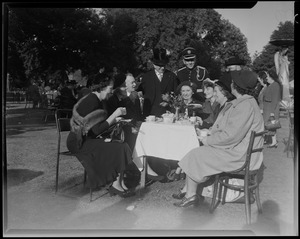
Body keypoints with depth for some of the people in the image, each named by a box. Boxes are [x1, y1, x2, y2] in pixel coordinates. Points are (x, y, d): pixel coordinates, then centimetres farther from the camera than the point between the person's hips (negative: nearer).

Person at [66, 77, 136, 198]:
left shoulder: (97, 100, 10)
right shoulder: (92, 101, -20)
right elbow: (97, 131, -24)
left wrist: (115, 118, 5)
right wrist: (115, 114, -21)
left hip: (87, 139, 9)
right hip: (79, 143, -9)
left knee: (122, 146, -3)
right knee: (118, 149, -17)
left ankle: (120, 184, -5)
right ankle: (116, 185, -3)